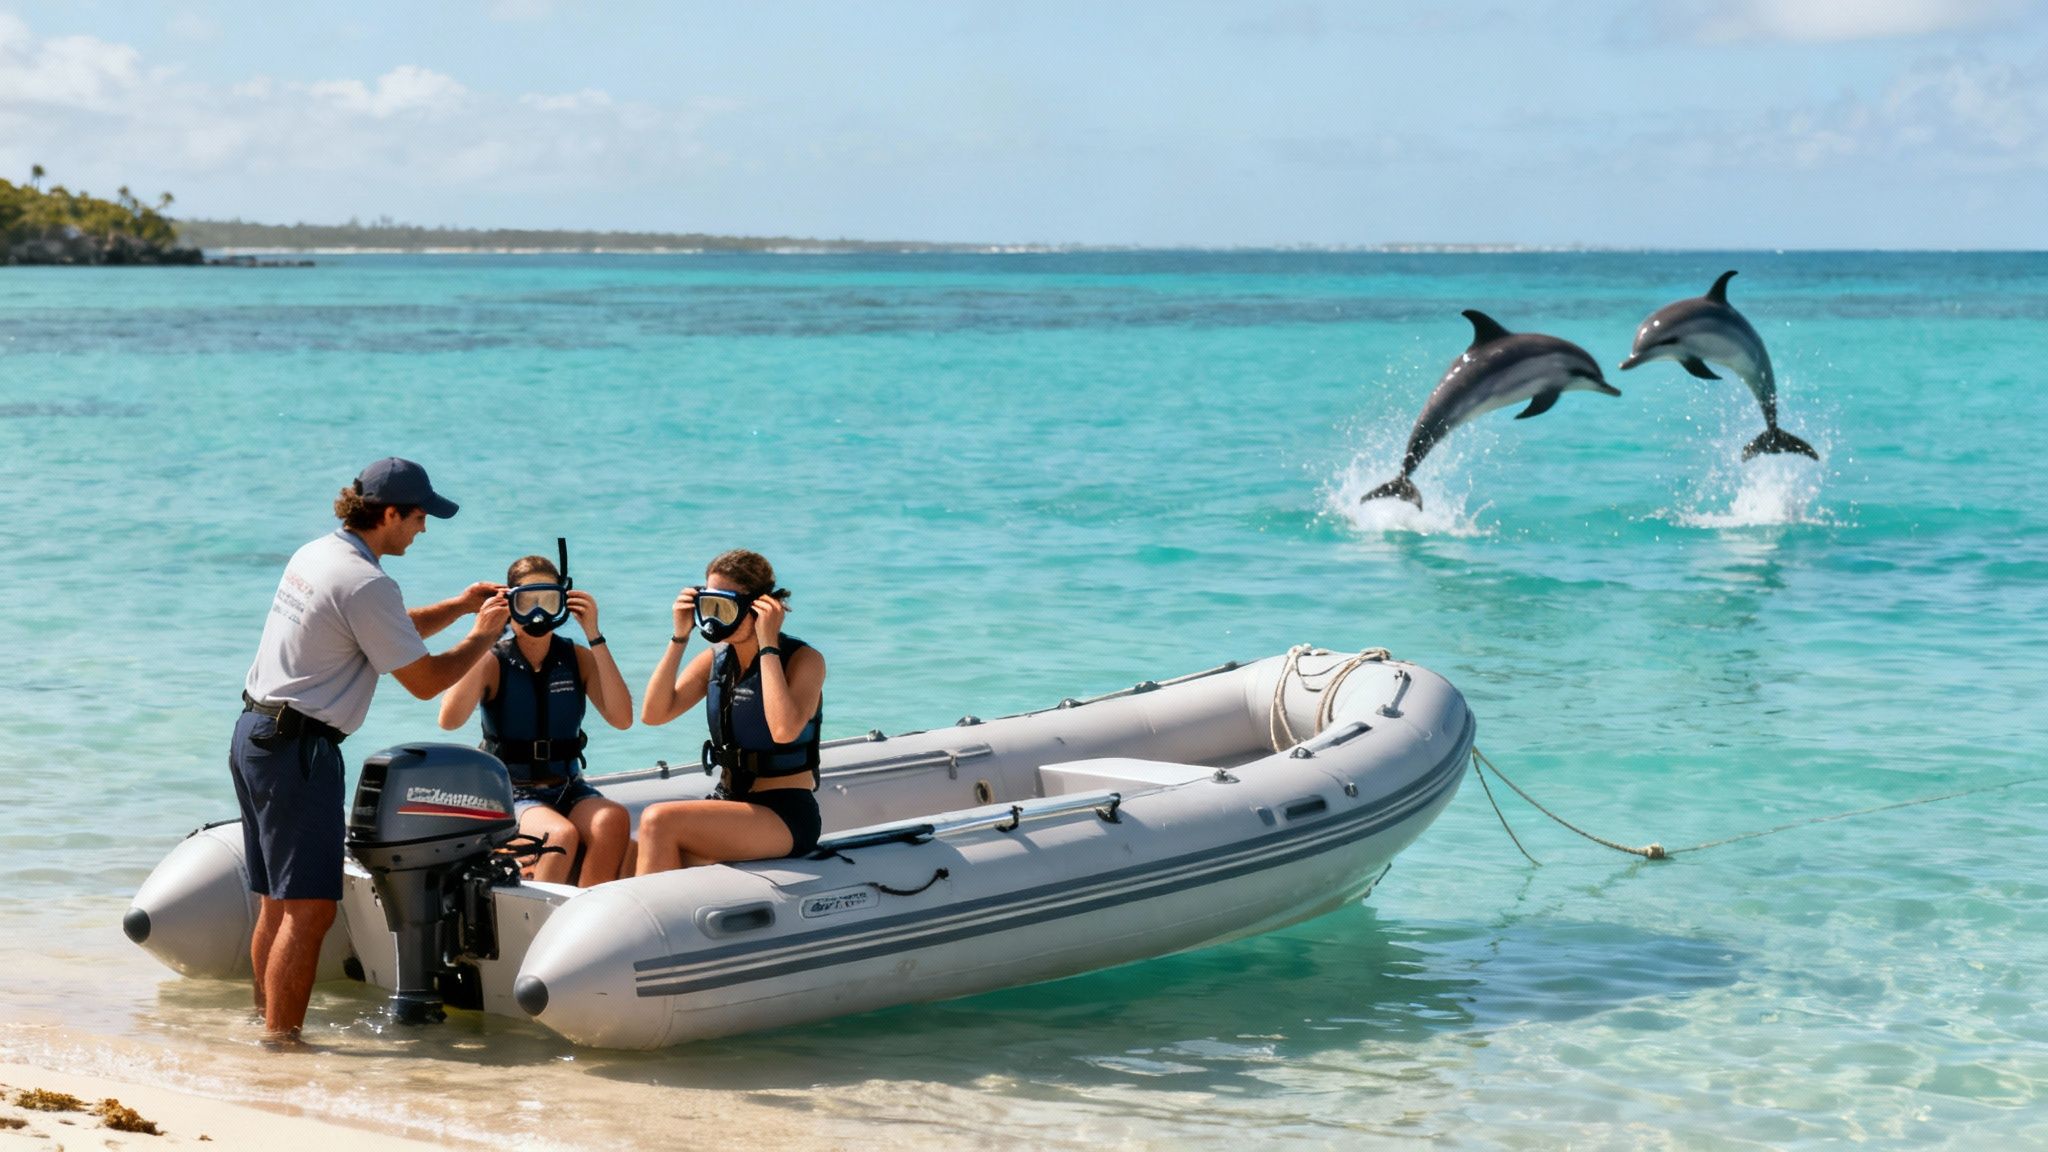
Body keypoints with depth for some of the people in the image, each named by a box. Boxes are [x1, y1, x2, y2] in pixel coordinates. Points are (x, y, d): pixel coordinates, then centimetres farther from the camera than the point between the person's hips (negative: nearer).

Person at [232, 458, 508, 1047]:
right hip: (297, 748, -10)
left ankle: (265, 1023, 20)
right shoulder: (365, 584, -16)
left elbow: (389, 632, 26)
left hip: (254, 733, 10)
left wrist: (457, 606, 18)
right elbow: (424, 680, -11)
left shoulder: (313, 555, 14)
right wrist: (481, 636, 4)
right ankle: (281, 1043, -10)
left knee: (277, 903, 15)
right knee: (308, 909, -9)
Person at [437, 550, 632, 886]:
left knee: (613, 820, -30)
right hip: (510, 793, -3)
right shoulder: (492, 662, -3)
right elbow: (450, 719, -21)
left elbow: (622, 718, -10)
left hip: (568, 788, 3)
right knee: (561, 834, -35)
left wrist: (594, 636, -12)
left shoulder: (576, 658, 5)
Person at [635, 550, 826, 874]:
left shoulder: (804, 660, -9)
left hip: (786, 816, -6)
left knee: (658, 821, -26)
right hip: (731, 807, 6)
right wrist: (680, 637, -6)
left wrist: (768, 645, -22)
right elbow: (653, 713, -2)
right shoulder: (715, 660, 9)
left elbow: (784, 730, -28)